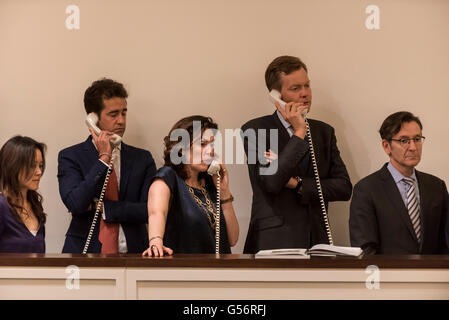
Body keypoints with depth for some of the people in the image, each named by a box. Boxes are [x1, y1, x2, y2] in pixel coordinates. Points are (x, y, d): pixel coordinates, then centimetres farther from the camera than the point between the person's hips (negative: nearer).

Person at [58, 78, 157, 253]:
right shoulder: (71, 157, 5)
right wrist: (103, 159, -8)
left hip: (131, 252, 2)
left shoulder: (142, 159, 11)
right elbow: (75, 204, -10)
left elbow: (150, 210, 2)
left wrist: (102, 207, -5)